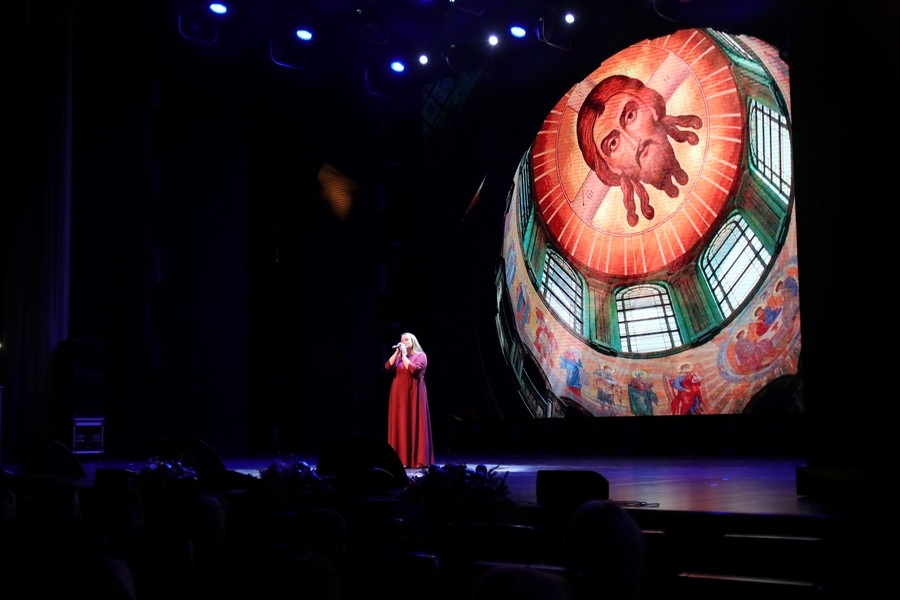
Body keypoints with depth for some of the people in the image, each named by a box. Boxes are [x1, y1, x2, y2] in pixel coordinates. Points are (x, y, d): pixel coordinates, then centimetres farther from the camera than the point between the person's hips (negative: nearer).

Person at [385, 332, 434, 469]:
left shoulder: (421, 355, -1)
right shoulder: (399, 357, 15)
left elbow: (413, 369, -16)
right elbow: (388, 367, 1)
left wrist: (404, 355, -9)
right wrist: (396, 352, -3)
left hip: (413, 394, -5)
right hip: (399, 394, 5)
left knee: (415, 424, -7)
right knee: (401, 424, 2)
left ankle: (418, 459, -6)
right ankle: (401, 459, 4)